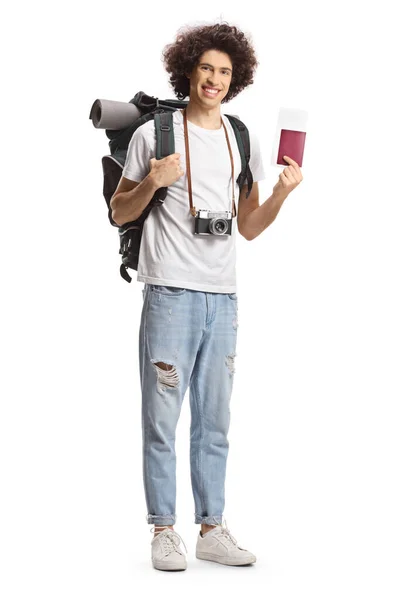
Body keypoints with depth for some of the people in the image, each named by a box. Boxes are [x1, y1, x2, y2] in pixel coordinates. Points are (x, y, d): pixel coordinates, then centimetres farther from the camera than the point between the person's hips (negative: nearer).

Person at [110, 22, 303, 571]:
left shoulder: (243, 140, 14)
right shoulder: (154, 133, 1)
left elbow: (248, 227, 17)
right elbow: (120, 213, 5)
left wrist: (281, 194, 0)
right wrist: (151, 183, -13)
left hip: (223, 297, 5)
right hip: (171, 293, -4)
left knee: (214, 423, 9)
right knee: (163, 419, -3)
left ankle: (212, 529, 16)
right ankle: (163, 531, 4)